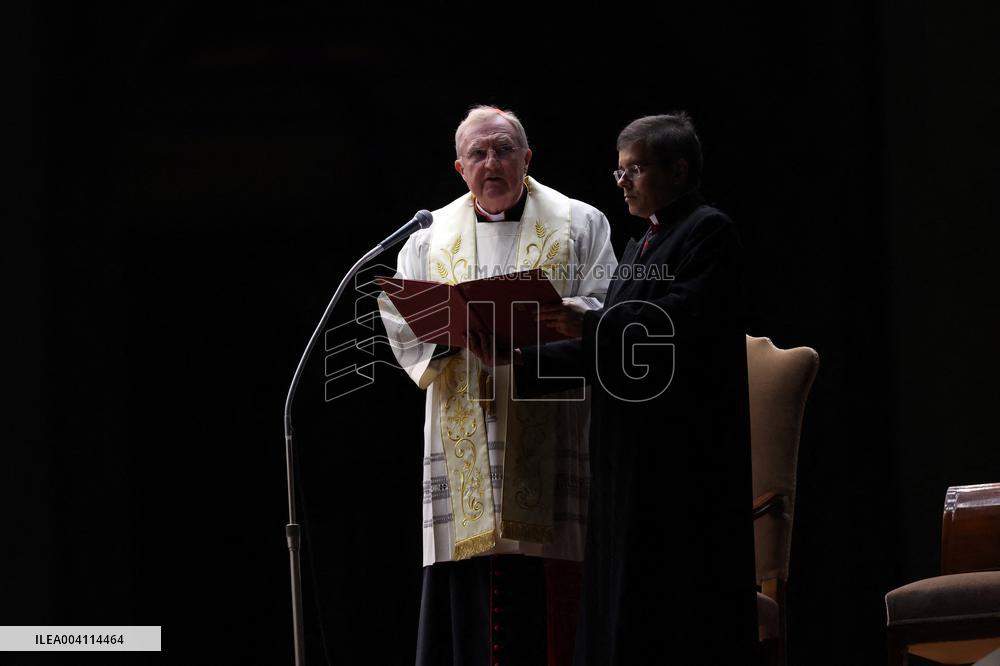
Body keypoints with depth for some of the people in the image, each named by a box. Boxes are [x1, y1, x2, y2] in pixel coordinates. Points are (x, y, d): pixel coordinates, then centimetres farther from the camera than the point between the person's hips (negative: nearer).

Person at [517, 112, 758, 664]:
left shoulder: (708, 231, -6)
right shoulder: (641, 245, 23)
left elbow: (685, 318, -20)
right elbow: (608, 349, 19)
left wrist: (591, 324, -28)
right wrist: (524, 363, 9)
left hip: (682, 448, -9)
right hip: (633, 453, 9)